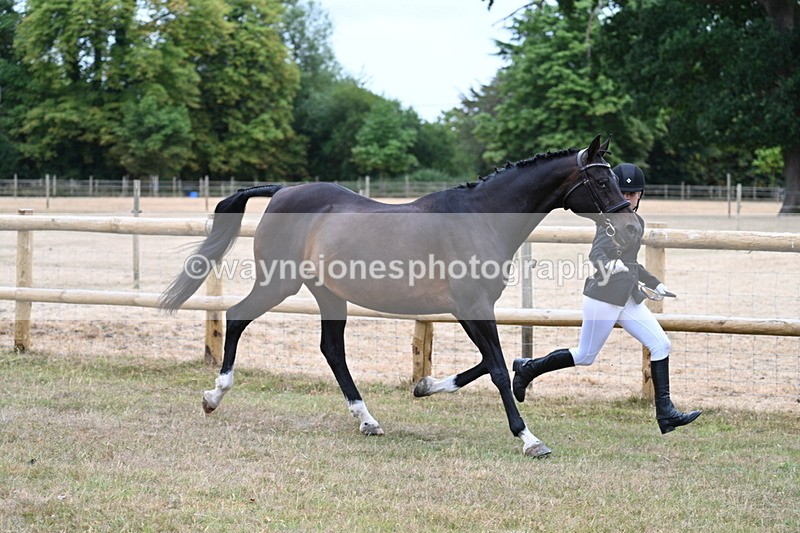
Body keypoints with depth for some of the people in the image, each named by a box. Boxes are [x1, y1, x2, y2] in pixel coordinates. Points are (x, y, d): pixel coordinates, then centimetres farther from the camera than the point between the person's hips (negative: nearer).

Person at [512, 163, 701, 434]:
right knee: (585, 356, 1)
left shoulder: (636, 222, 14)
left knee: (661, 345, -2)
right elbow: (597, 252, -29)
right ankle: (528, 368, 21)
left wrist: (653, 283, 25)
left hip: (628, 299, 8)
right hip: (604, 297, -8)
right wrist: (607, 266, -50)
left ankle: (665, 413, -2)